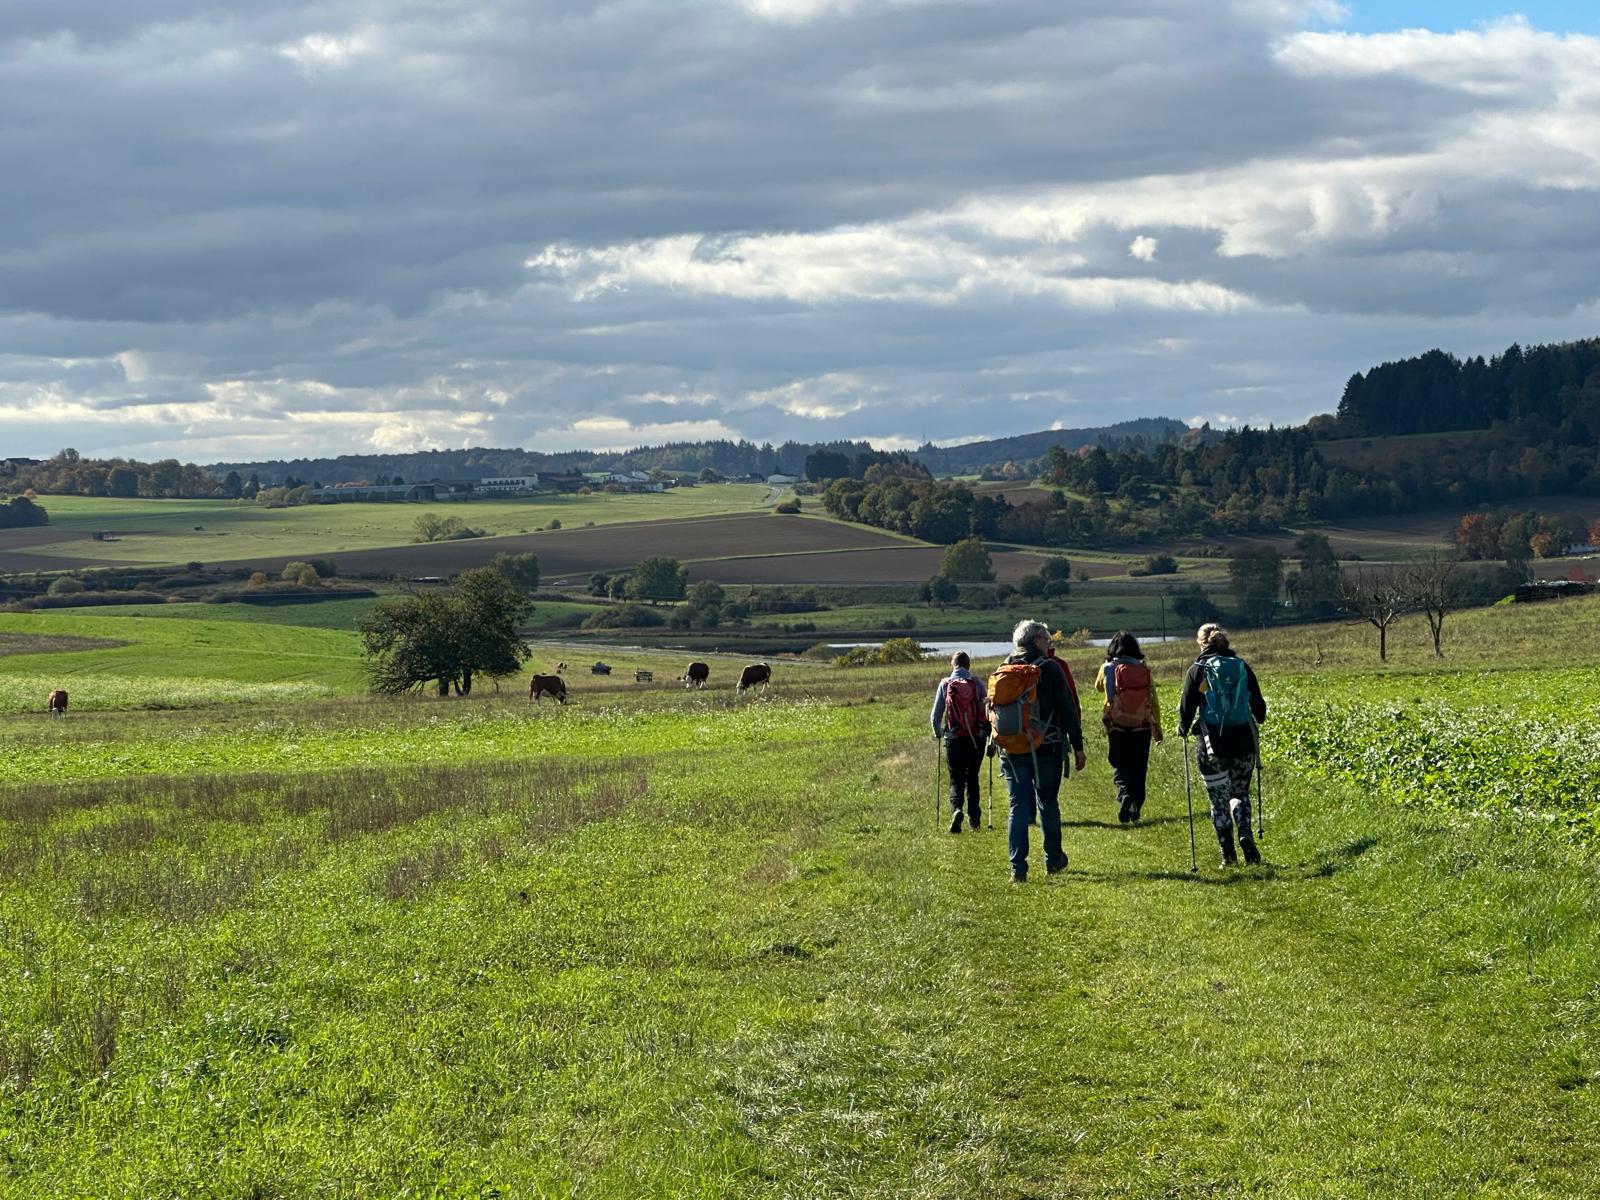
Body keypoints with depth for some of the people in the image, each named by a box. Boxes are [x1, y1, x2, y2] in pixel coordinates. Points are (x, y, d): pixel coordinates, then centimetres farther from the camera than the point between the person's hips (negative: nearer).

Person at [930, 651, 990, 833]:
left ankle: (956, 809, -22)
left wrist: (938, 733, 20)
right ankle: (974, 816, 15)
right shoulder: (977, 684, -3)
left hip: (954, 739, -1)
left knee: (956, 779, 4)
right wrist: (990, 734, 12)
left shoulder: (945, 684, -2)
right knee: (972, 777, 17)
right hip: (977, 738, 1)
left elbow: (936, 714, 1)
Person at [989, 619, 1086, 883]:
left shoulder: (1001, 672, 7)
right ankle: (1053, 860, 24)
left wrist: (998, 744, 18)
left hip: (1011, 751, 3)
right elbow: (1067, 710, -7)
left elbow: (992, 712, 11)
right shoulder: (1049, 668, -6)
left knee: (1018, 807, 3)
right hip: (1046, 750, -3)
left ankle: (1017, 868, -6)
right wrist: (1077, 747, -4)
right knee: (1048, 803, 13)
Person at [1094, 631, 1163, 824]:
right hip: (1141, 728, 1)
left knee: (1119, 767, 5)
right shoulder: (1144, 670, -3)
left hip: (1117, 727, -1)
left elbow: (1099, 687, 19)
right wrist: (1157, 729, 9)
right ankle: (1136, 808, 13)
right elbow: (1153, 701, 1)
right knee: (1138, 770, 12)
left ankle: (1124, 794, -22)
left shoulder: (1108, 669, -4)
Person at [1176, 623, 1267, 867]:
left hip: (1211, 745, -2)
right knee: (1240, 793, 18)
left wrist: (1183, 729, 17)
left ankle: (1228, 855, 4)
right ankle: (1245, 832, -9)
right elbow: (1258, 705, 8)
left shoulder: (1198, 670, -4)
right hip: (1242, 742, 2)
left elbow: (1187, 708, -4)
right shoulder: (1242, 668, 3)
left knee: (1219, 799, 7)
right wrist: (1258, 720, 31)